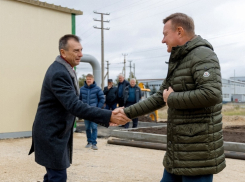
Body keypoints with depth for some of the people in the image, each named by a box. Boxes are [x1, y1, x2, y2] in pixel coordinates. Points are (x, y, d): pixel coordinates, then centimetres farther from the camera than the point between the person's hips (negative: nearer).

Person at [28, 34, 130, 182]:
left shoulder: (65, 70, 8)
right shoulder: (59, 73, -24)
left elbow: (73, 103, 13)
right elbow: (74, 105, -32)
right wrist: (108, 116, -34)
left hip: (58, 132, 10)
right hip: (51, 133, -10)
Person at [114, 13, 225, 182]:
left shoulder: (203, 55, -14)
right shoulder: (177, 62, 17)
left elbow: (212, 94, -28)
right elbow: (160, 97, 20)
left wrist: (173, 98, -15)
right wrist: (128, 112, 14)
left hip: (198, 148, -10)